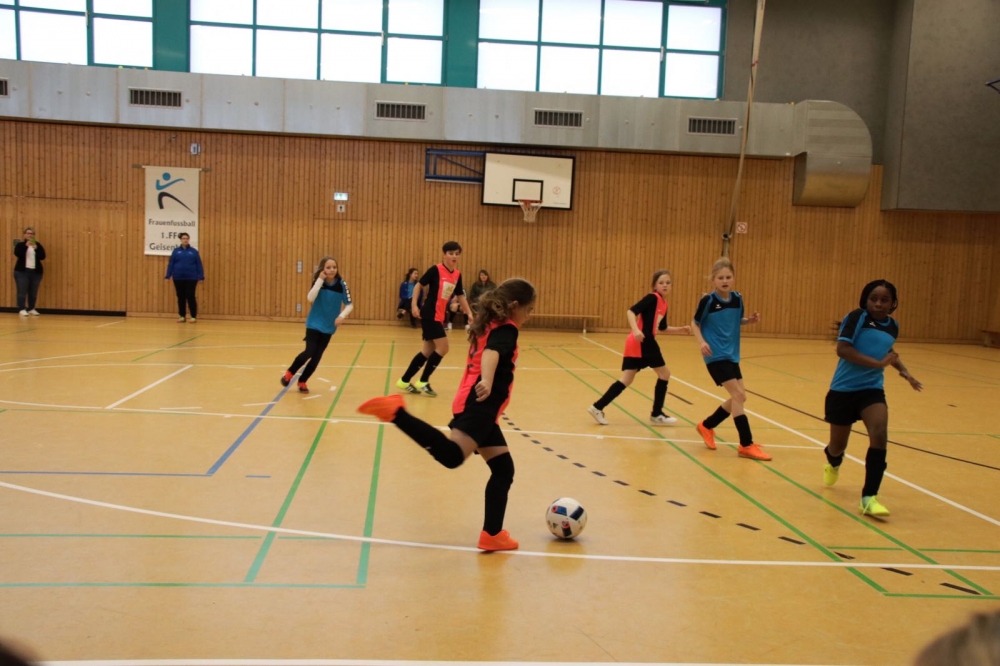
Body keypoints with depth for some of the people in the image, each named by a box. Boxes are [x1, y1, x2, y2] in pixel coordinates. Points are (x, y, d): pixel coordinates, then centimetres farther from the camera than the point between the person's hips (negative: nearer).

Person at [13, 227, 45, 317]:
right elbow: (17, 253, -15)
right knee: (22, 291, -5)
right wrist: (26, 245, -25)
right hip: (22, 271, -2)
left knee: (33, 292, 4)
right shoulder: (20, 244, 3)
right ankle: (22, 309, -3)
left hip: (36, 272, 2)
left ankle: (31, 309, 12)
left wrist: (36, 248, -18)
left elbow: (43, 256, -2)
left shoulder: (38, 245, 9)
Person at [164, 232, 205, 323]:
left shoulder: (194, 251, 3)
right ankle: (181, 316, 16)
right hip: (178, 278, 2)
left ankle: (194, 317, 5)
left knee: (190, 297, -2)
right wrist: (168, 275, -2)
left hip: (191, 278, -2)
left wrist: (201, 276, -5)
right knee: (180, 297, 8)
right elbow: (170, 264, 4)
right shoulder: (176, 251, 5)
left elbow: (199, 265, 1)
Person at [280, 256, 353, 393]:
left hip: (328, 327, 2)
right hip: (314, 324, -2)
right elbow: (310, 298, -26)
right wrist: (320, 280, -28)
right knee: (309, 352, -14)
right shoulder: (319, 282, -10)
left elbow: (350, 305, -5)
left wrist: (342, 315, -22)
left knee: (317, 356, 4)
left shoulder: (341, 284, -9)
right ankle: (289, 373, 11)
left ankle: (302, 381, 22)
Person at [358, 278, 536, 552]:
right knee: (451, 455, -31)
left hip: (476, 407, 10)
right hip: (479, 405, -10)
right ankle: (396, 412, -33)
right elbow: (491, 353, -26)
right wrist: (487, 382, -45)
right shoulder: (506, 329, -5)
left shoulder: (490, 326, 22)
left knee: (504, 469, 13)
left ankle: (492, 534, 16)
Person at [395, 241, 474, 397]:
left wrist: (469, 313, 10)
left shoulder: (457, 275, 8)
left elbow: (460, 296, 18)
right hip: (429, 314, -8)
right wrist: (414, 305, -15)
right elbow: (419, 285, -6)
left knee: (429, 350, 10)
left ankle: (404, 381, 20)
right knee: (443, 347, -12)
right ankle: (423, 381, 0)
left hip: (439, 317, 8)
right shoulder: (436, 269, -12)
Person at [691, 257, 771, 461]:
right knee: (738, 395, -12)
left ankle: (706, 426, 28)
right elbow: (695, 323, -4)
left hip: (731, 355, 7)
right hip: (716, 356, -7)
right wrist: (701, 342, -18)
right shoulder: (708, 300, -13)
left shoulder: (737, 299, 2)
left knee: (739, 397, 11)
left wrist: (750, 320, -3)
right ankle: (747, 445, -4)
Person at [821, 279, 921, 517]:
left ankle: (869, 497, -16)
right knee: (838, 446, 10)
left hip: (872, 389, 3)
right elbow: (842, 348, -25)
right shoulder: (857, 317, -12)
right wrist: (877, 363, -29)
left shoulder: (893, 327, 6)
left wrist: (903, 370, 15)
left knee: (880, 433, -23)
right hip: (843, 390, -3)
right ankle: (833, 464, 50)